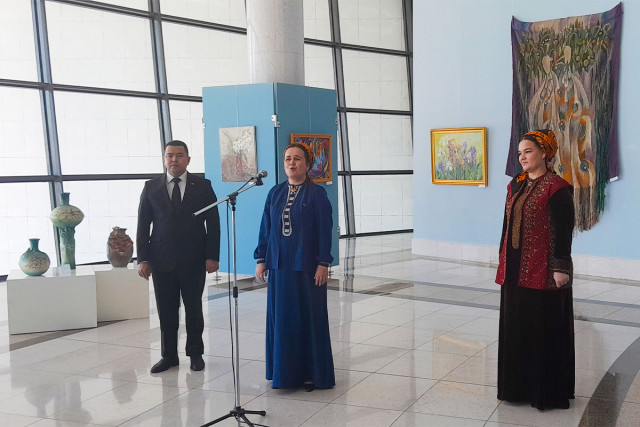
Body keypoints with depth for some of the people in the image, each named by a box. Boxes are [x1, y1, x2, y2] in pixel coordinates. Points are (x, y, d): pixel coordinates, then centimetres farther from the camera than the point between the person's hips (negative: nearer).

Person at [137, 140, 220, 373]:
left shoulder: (202, 186, 2)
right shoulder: (151, 187, 6)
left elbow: (213, 223, 0)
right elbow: (143, 225, 5)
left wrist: (212, 256, -6)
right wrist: (143, 259, -2)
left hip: (193, 260, -1)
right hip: (162, 260, 1)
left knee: (194, 309, 9)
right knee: (166, 311, 7)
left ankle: (195, 353, 23)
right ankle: (169, 355, 20)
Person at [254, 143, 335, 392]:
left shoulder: (316, 194, -4)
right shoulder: (275, 194, 9)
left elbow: (325, 231, -6)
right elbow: (265, 229, 10)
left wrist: (323, 263, -12)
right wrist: (261, 260, 6)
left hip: (306, 265, -4)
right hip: (279, 265, 4)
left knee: (309, 317, 2)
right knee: (280, 318, 8)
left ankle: (311, 373, 13)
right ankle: (284, 372, 19)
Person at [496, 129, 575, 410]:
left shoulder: (557, 188, -10)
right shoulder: (515, 186, 11)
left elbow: (564, 230, -13)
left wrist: (560, 267, -16)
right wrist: (503, 260, 14)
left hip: (543, 271, -7)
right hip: (514, 269, 7)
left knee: (543, 327, 2)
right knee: (515, 325, 12)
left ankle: (545, 390, 15)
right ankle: (518, 384, 24)